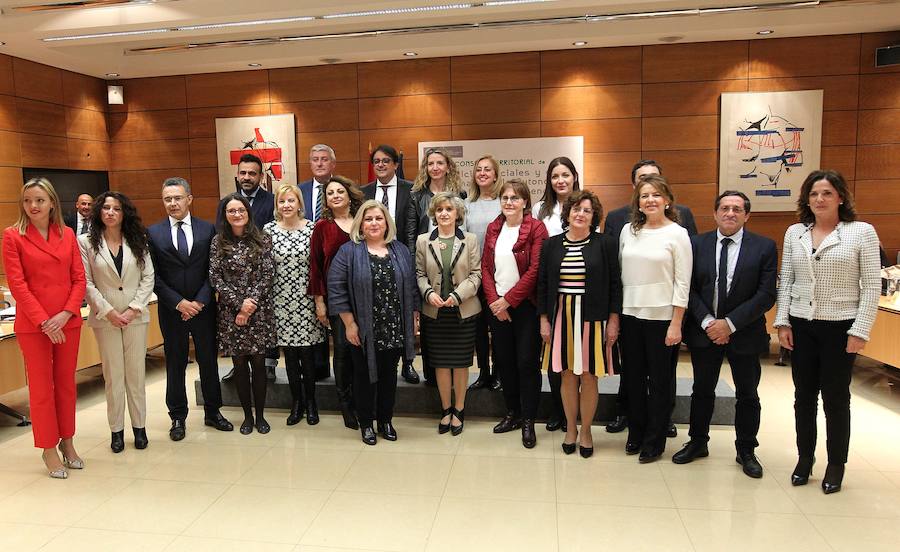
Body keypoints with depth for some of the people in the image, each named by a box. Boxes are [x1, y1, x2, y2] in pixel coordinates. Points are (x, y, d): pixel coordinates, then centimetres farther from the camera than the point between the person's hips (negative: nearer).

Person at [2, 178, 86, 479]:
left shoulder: (67, 234, 6)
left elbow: (79, 278, 4)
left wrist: (66, 313, -10)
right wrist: (44, 321, -14)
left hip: (68, 321, 3)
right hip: (32, 323, -3)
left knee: (66, 383, 12)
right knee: (41, 386, 6)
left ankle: (67, 441, 27)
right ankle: (49, 449, 18)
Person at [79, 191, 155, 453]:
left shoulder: (137, 241, 6)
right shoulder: (86, 242, 0)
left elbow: (148, 278, 2)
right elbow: (86, 282, -4)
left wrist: (134, 309, -8)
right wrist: (108, 311, -11)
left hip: (136, 316, 1)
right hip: (105, 318, -1)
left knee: (136, 373, 6)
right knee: (113, 375, 5)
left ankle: (139, 426, 17)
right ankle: (116, 429, 16)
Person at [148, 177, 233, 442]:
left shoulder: (208, 229, 1)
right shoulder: (153, 233, 0)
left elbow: (212, 271, 0)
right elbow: (154, 276, -3)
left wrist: (200, 302, -10)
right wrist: (178, 303, -11)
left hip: (203, 308, 1)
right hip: (171, 310, 0)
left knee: (209, 361, 10)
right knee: (175, 364, 9)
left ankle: (212, 412, 24)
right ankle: (178, 417, 22)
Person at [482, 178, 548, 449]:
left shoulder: (536, 228, -7)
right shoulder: (493, 228, 9)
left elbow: (535, 270, -13)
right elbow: (486, 267, 7)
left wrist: (508, 300, -14)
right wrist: (494, 300, -6)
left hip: (525, 305, -5)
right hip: (497, 305, 5)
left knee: (527, 363, 1)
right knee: (504, 360, 11)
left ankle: (528, 420, 13)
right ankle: (512, 413, 26)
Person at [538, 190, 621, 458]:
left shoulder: (605, 244, -1)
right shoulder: (551, 244, 5)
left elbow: (614, 284, 0)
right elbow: (543, 283, 6)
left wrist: (613, 320, -3)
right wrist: (544, 319, 3)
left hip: (593, 317, -2)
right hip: (561, 316, 2)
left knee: (588, 376, 4)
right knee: (568, 375, 9)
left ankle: (586, 430, 21)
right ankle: (570, 428, 25)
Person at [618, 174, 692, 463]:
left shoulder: (677, 234, -5)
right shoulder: (628, 231, 6)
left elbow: (683, 283, -7)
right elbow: (620, 273, 9)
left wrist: (676, 323, -11)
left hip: (661, 317, -4)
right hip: (629, 314, 4)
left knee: (660, 380, 7)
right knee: (634, 377, 13)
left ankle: (654, 441, 21)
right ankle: (635, 433, 30)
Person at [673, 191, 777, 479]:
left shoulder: (764, 247, -6)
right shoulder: (697, 244, -1)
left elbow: (766, 295, -11)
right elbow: (690, 288, -1)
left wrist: (730, 324, -17)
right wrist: (707, 322, -13)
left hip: (745, 333, -1)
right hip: (704, 331, 2)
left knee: (747, 394, 12)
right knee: (702, 390, 14)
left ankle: (746, 450, 30)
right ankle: (698, 442, 31)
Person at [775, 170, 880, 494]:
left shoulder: (862, 232, -4)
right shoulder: (794, 233, 6)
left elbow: (872, 286, -6)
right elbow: (785, 282, 8)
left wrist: (860, 331, -10)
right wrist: (782, 322, 1)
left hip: (840, 327, -3)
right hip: (801, 325, 3)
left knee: (836, 397, 7)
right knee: (804, 395, 11)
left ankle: (836, 465, 23)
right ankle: (805, 458, 25)